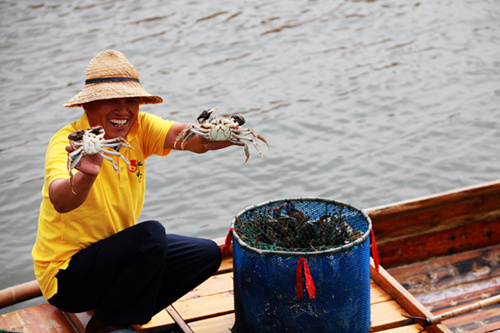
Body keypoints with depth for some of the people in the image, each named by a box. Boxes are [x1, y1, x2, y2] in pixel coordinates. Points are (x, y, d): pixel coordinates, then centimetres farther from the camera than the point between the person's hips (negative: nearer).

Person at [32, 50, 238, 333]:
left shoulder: (138, 128, -6)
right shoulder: (67, 143, -24)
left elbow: (184, 135, -26)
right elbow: (60, 201, -45)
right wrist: (86, 176, -68)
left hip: (119, 254, 7)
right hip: (66, 274, -7)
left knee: (206, 254, 2)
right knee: (151, 234, -29)